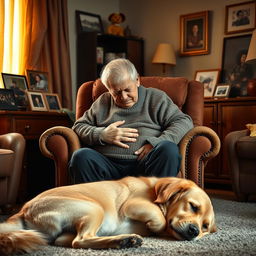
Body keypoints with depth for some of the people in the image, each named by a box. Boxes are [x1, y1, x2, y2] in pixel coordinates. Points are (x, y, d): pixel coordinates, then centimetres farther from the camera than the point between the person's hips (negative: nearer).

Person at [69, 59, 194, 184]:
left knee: (169, 149, -32)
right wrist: (102, 135, 1)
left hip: (145, 164, -1)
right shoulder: (103, 102, 24)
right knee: (81, 156, -29)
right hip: (108, 166, 1)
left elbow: (184, 122, 7)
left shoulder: (156, 97, 17)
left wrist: (156, 143, -9)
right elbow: (79, 126, 22)